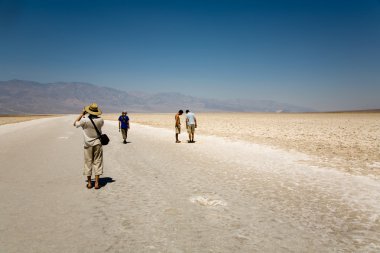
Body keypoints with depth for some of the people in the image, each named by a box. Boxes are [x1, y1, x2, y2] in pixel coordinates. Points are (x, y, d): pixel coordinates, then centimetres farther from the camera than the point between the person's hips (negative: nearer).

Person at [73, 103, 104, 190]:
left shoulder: (84, 120, -14)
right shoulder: (100, 120, -8)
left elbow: (75, 123, 5)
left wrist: (82, 114, 9)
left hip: (88, 144, -1)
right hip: (97, 143, 1)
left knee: (88, 162, 9)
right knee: (97, 162, 6)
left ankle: (89, 183, 15)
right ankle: (97, 183, 4)